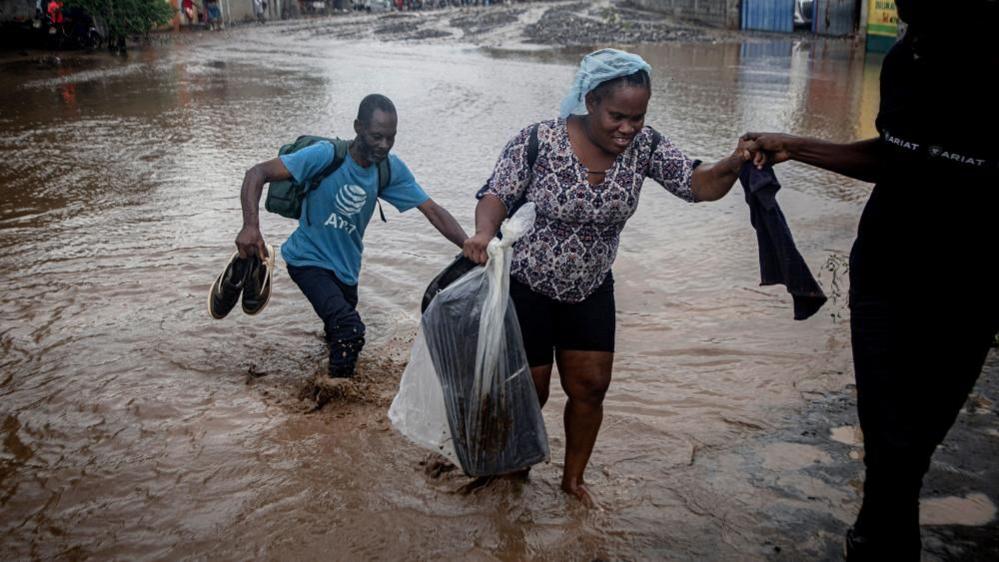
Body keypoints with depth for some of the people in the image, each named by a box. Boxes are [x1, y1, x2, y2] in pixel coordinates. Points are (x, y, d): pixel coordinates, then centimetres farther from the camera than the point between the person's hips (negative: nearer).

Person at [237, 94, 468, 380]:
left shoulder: (391, 169, -11)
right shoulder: (326, 155, -26)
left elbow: (433, 210, -12)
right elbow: (258, 173, -26)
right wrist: (250, 225, -42)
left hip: (346, 265, 6)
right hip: (308, 259, -5)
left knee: (341, 330, 24)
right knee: (350, 329, -25)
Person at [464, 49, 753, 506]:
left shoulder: (644, 146, -10)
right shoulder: (538, 141, -22)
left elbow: (699, 186, -13)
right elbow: (497, 195, -17)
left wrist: (733, 165, -34)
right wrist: (483, 232, -39)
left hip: (590, 291, 4)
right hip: (526, 288, -4)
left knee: (591, 388, 9)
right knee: (530, 392, 7)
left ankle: (574, 477, 34)